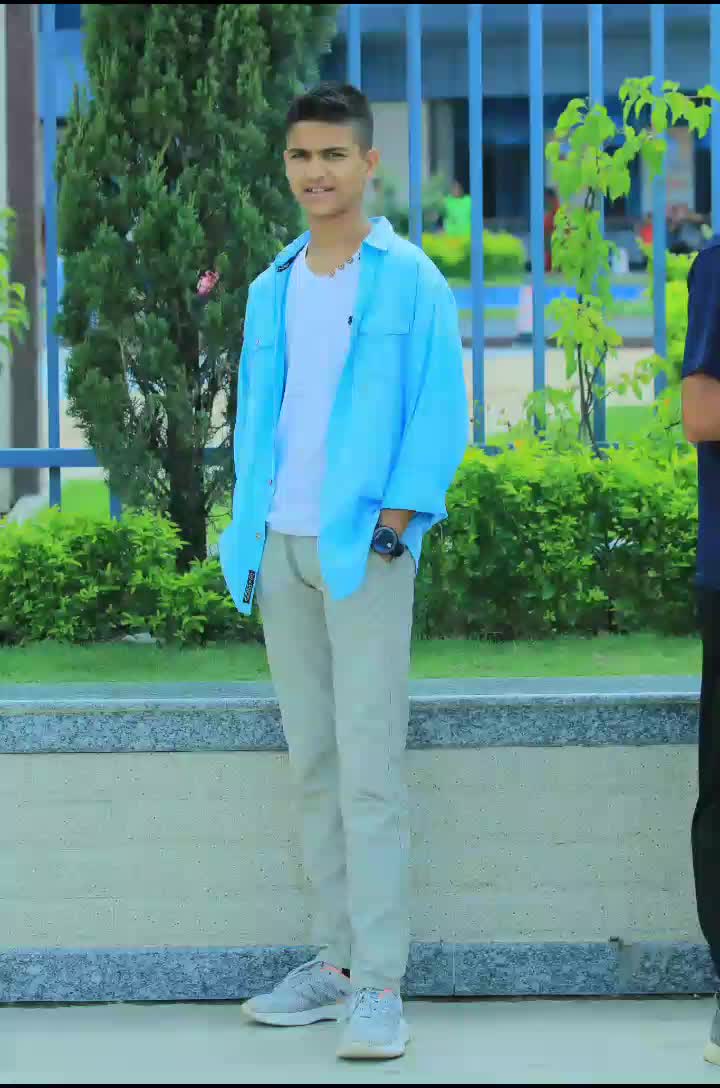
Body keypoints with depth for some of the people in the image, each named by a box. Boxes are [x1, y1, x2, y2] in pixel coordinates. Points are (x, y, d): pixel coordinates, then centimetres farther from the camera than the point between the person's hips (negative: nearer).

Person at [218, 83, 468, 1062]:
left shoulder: (410, 282, -2)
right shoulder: (271, 291, 15)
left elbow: (441, 412, -5)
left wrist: (399, 514, -15)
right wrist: (248, 525, 9)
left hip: (365, 546, -6)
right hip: (282, 544, 6)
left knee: (369, 767, -9)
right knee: (312, 761, 9)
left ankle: (380, 985, -9)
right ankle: (336, 960, 16)